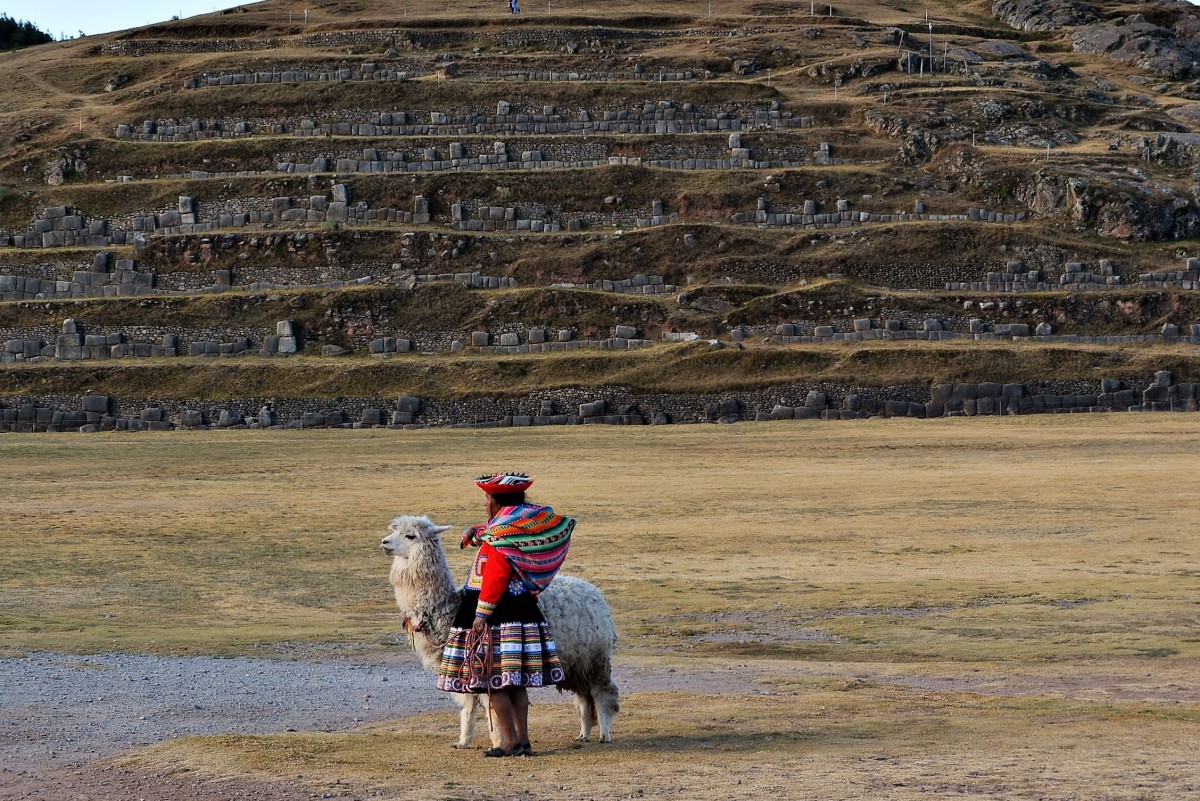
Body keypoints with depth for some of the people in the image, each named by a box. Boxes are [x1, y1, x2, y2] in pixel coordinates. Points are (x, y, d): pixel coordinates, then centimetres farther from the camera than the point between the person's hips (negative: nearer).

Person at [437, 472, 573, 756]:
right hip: (525, 612, 9)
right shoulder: (532, 522, 10)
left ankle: (511, 741, -4)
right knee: (517, 682, 13)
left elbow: (496, 576, -21)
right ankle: (523, 740, 14)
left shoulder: (499, 533, -15)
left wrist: (481, 614, -19)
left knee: (494, 681, -3)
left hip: (496, 616, -9)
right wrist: (476, 532, 38)